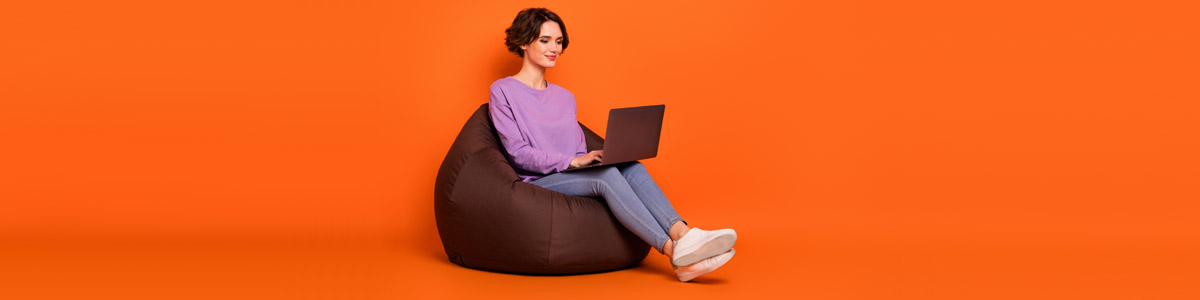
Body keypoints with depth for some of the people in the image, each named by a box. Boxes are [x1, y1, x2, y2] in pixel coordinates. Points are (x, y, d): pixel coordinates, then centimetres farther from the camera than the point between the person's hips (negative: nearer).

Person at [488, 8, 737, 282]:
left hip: (571, 178, 6)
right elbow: (517, 152, -9)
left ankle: (682, 233, -46)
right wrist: (573, 161, -18)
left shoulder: (564, 97, 22)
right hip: (535, 185, -6)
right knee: (606, 175, -32)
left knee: (632, 168, -24)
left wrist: (590, 159, -6)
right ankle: (674, 251, -45)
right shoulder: (503, 91, 2)